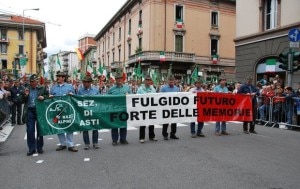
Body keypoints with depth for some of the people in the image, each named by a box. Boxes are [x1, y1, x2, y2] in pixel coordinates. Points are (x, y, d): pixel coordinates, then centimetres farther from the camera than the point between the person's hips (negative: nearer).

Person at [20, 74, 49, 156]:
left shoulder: (42, 89, 0)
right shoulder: (27, 89, 8)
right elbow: (22, 101, 10)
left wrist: (43, 97, -18)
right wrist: (25, 95, -8)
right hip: (29, 111, 2)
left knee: (40, 130, 8)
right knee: (30, 130, 2)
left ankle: (39, 147, 19)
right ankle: (31, 148, 11)